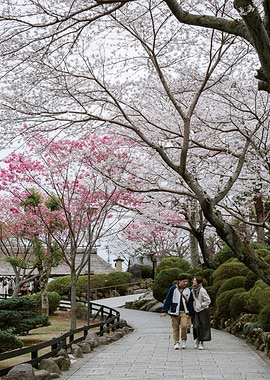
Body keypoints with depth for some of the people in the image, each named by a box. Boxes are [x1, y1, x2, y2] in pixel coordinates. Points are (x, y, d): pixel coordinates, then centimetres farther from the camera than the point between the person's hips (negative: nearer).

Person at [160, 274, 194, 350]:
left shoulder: (188, 291, 7)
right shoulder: (173, 289, -4)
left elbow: (190, 303, 15)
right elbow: (168, 300, -3)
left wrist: (191, 313, 14)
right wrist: (164, 311, -7)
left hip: (184, 312, 1)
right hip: (175, 312, -1)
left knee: (184, 325, -15)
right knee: (175, 328, 2)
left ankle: (184, 340, 7)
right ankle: (176, 342, 16)